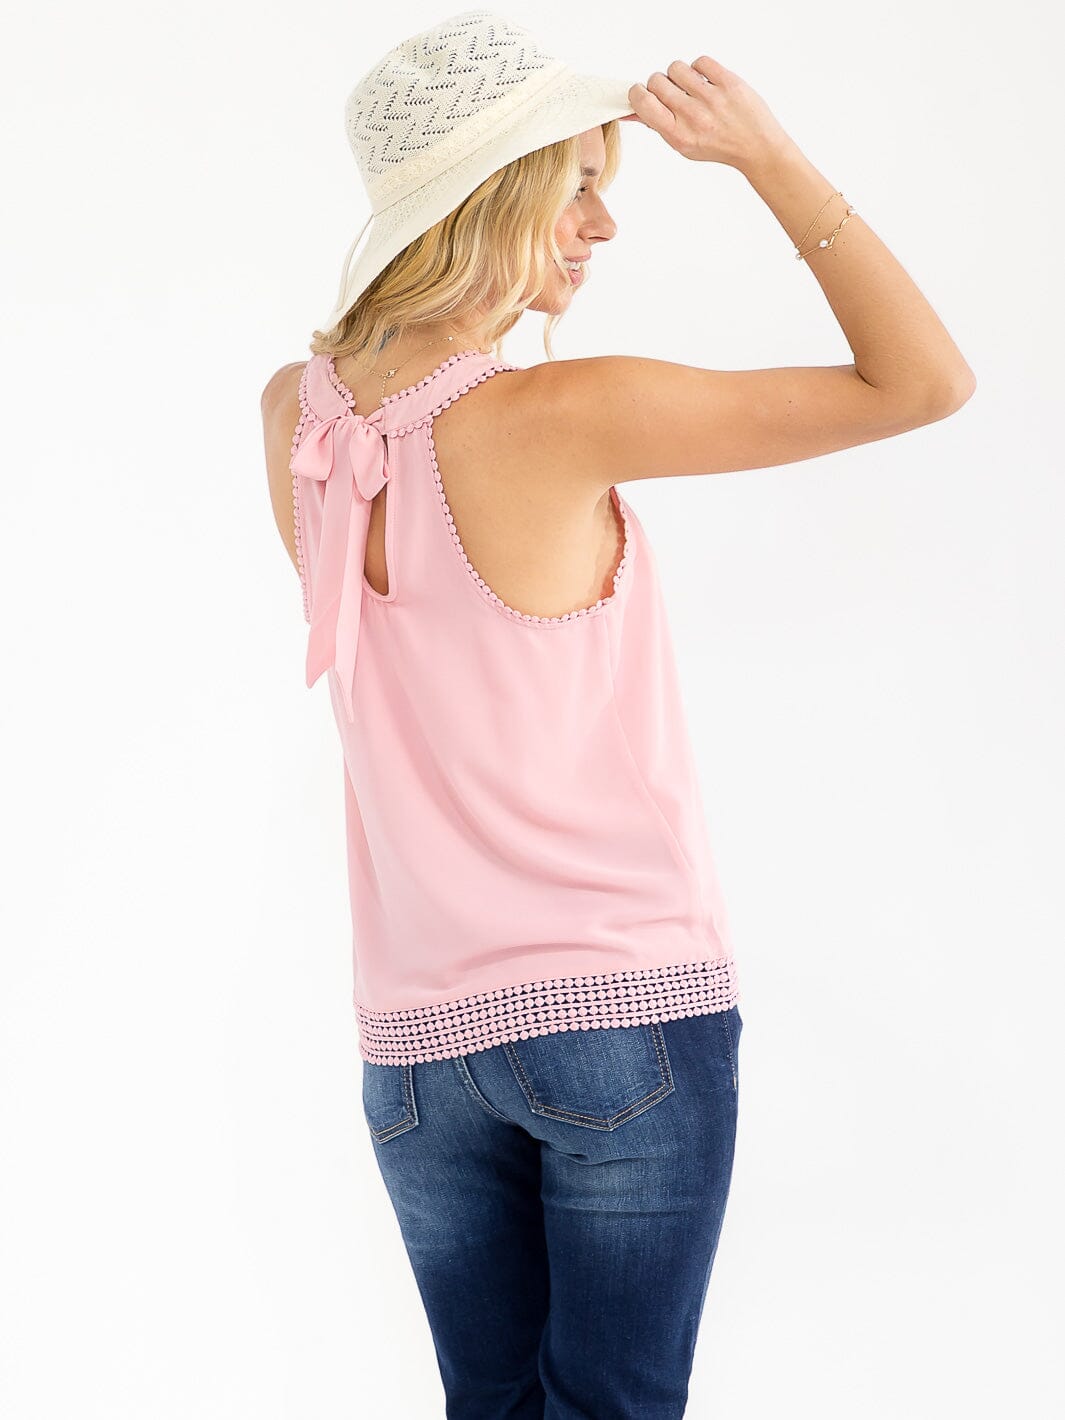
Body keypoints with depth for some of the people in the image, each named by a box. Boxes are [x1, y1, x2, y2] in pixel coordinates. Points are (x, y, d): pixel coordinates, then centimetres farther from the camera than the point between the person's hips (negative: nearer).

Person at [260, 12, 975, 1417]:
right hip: (628, 1011, -5)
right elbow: (923, 381, -14)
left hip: (418, 1038, 6)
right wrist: (769, 155, -7)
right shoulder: (558, 415, -18)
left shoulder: (295, 415, 0)